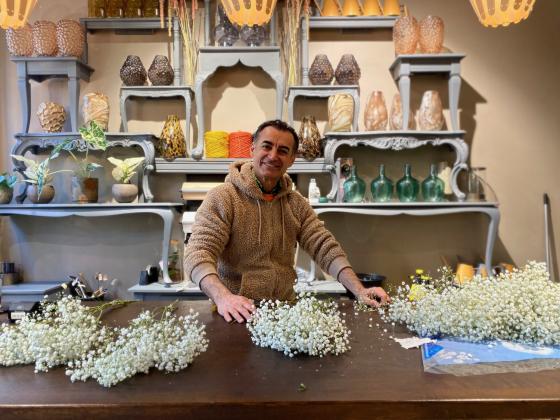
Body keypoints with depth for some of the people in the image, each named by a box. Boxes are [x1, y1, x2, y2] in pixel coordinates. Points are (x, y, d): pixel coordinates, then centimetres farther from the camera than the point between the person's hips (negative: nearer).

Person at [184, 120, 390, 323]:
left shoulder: (296, 203, 6)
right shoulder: (222, 198, -10)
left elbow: (325, 247, -1)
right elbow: (198, 253, -19)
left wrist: (359, 291, -15)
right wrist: (223, 297, -37)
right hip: (237, 315, -2)